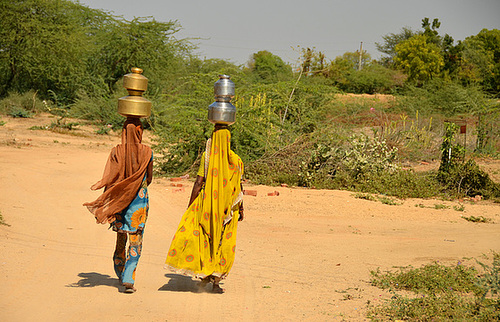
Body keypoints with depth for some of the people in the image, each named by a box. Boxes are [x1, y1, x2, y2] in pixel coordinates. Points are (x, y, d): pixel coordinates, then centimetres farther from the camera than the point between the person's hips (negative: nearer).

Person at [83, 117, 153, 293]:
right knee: (135, 241, 1)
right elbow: (149, 178, 4)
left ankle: (120, 274, 34)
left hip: (119, 199, 2)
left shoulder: (116, 151, -5)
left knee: (121, 238, 19)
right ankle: (128, 279, -11)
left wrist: (107, 204, -1)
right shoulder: (146, 152, -6)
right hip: (139, 200, -2)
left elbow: (109, 179, -7)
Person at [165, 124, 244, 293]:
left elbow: (199, 182, -8)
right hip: (227, 208, 1)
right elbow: (238, 187, 1)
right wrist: (241, 209, 12)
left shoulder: (207, 156, -6)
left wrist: (190, 205, -2)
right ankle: (216, 281, 2)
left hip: (207, 203, -1)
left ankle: (205, 275, 4)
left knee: (202, 238, 12)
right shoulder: (235, 160, -2)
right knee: (223, 243, 6)